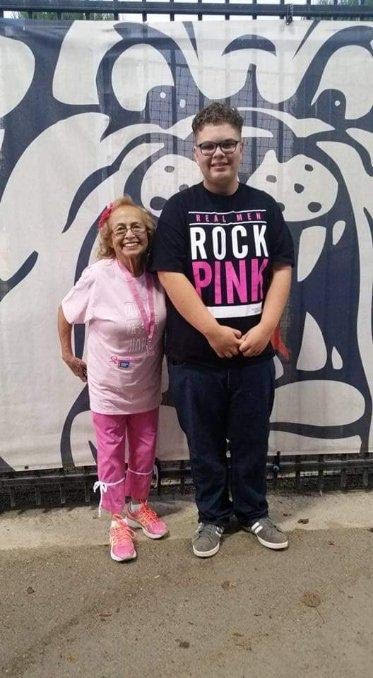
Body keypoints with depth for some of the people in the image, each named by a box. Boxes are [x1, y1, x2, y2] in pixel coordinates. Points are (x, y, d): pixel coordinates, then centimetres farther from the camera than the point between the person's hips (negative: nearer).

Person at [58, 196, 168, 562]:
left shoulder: (157, 277, -11)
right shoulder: (98, 276, -21)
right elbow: (65, 313, -5)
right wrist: (68, 356, 2)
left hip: (146, 387, 3)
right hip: (109, 387, -3)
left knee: (144, 451, 19)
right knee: (111, 454, 12)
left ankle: (139, 505, 43)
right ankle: (118, 520, 32)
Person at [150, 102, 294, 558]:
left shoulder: (264, 206, 7)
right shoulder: (180, 208, -2)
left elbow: (281, 269, 3)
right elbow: (170, 274, -10)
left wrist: (264, 328, -10)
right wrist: (214, 331, -16)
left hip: (254, 354, 2)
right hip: (195, 357, -2)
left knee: (252, 440, 14)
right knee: (204, 444, 12)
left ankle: (254, 513, 36)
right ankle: (212, 517, 32)